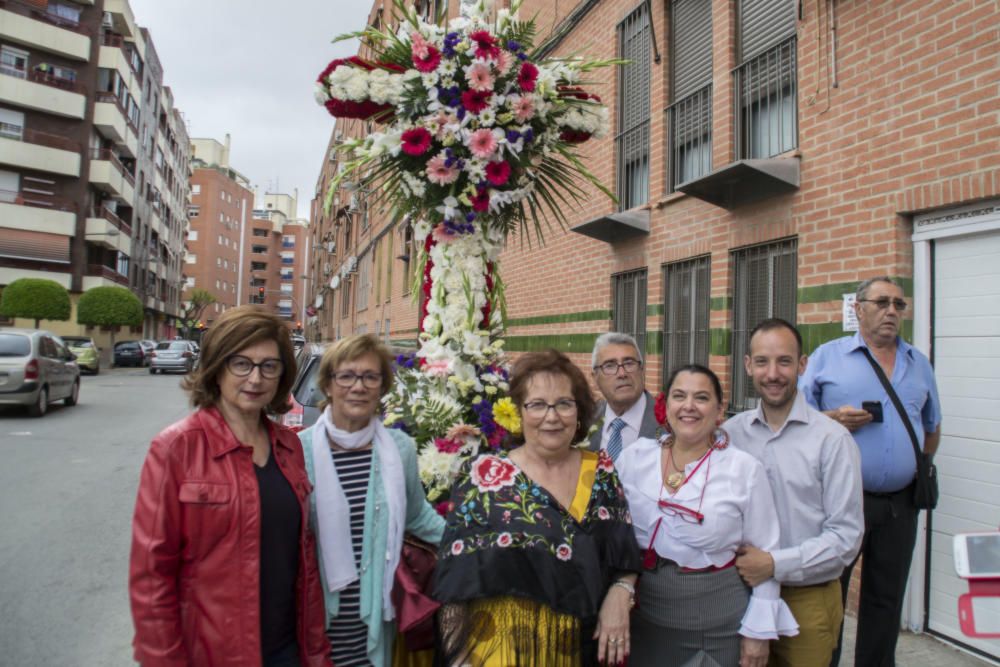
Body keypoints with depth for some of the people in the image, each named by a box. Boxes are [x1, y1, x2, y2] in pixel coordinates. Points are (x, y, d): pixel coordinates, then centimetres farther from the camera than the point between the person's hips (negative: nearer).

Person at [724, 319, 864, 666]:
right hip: (742, 594, 3)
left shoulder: (832, 438, -13)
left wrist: (775, 564, -19)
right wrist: (731, 563, -11)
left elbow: (846, 536, -12)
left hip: (807, 600, -2)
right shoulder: (729, 434, -2)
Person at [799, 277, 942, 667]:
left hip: (900, 503, 4)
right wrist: (833, 419, -19)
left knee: (886, 601, 15)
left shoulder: (919, 363, 12)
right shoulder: (827, 356, -1)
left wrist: (920, 471, 16)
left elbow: (931, 427, 23)